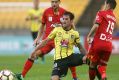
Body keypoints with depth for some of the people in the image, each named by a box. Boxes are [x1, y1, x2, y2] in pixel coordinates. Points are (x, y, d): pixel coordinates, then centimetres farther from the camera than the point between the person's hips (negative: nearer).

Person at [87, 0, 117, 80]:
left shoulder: (101, 13, -1)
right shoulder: (114, 18, 17)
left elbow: (96, 26, -14)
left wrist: (89, 36, -6)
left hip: (98, 42, -5)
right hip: (109, 45, 5)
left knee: (93, 64, 11)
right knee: (102, 65, 7)